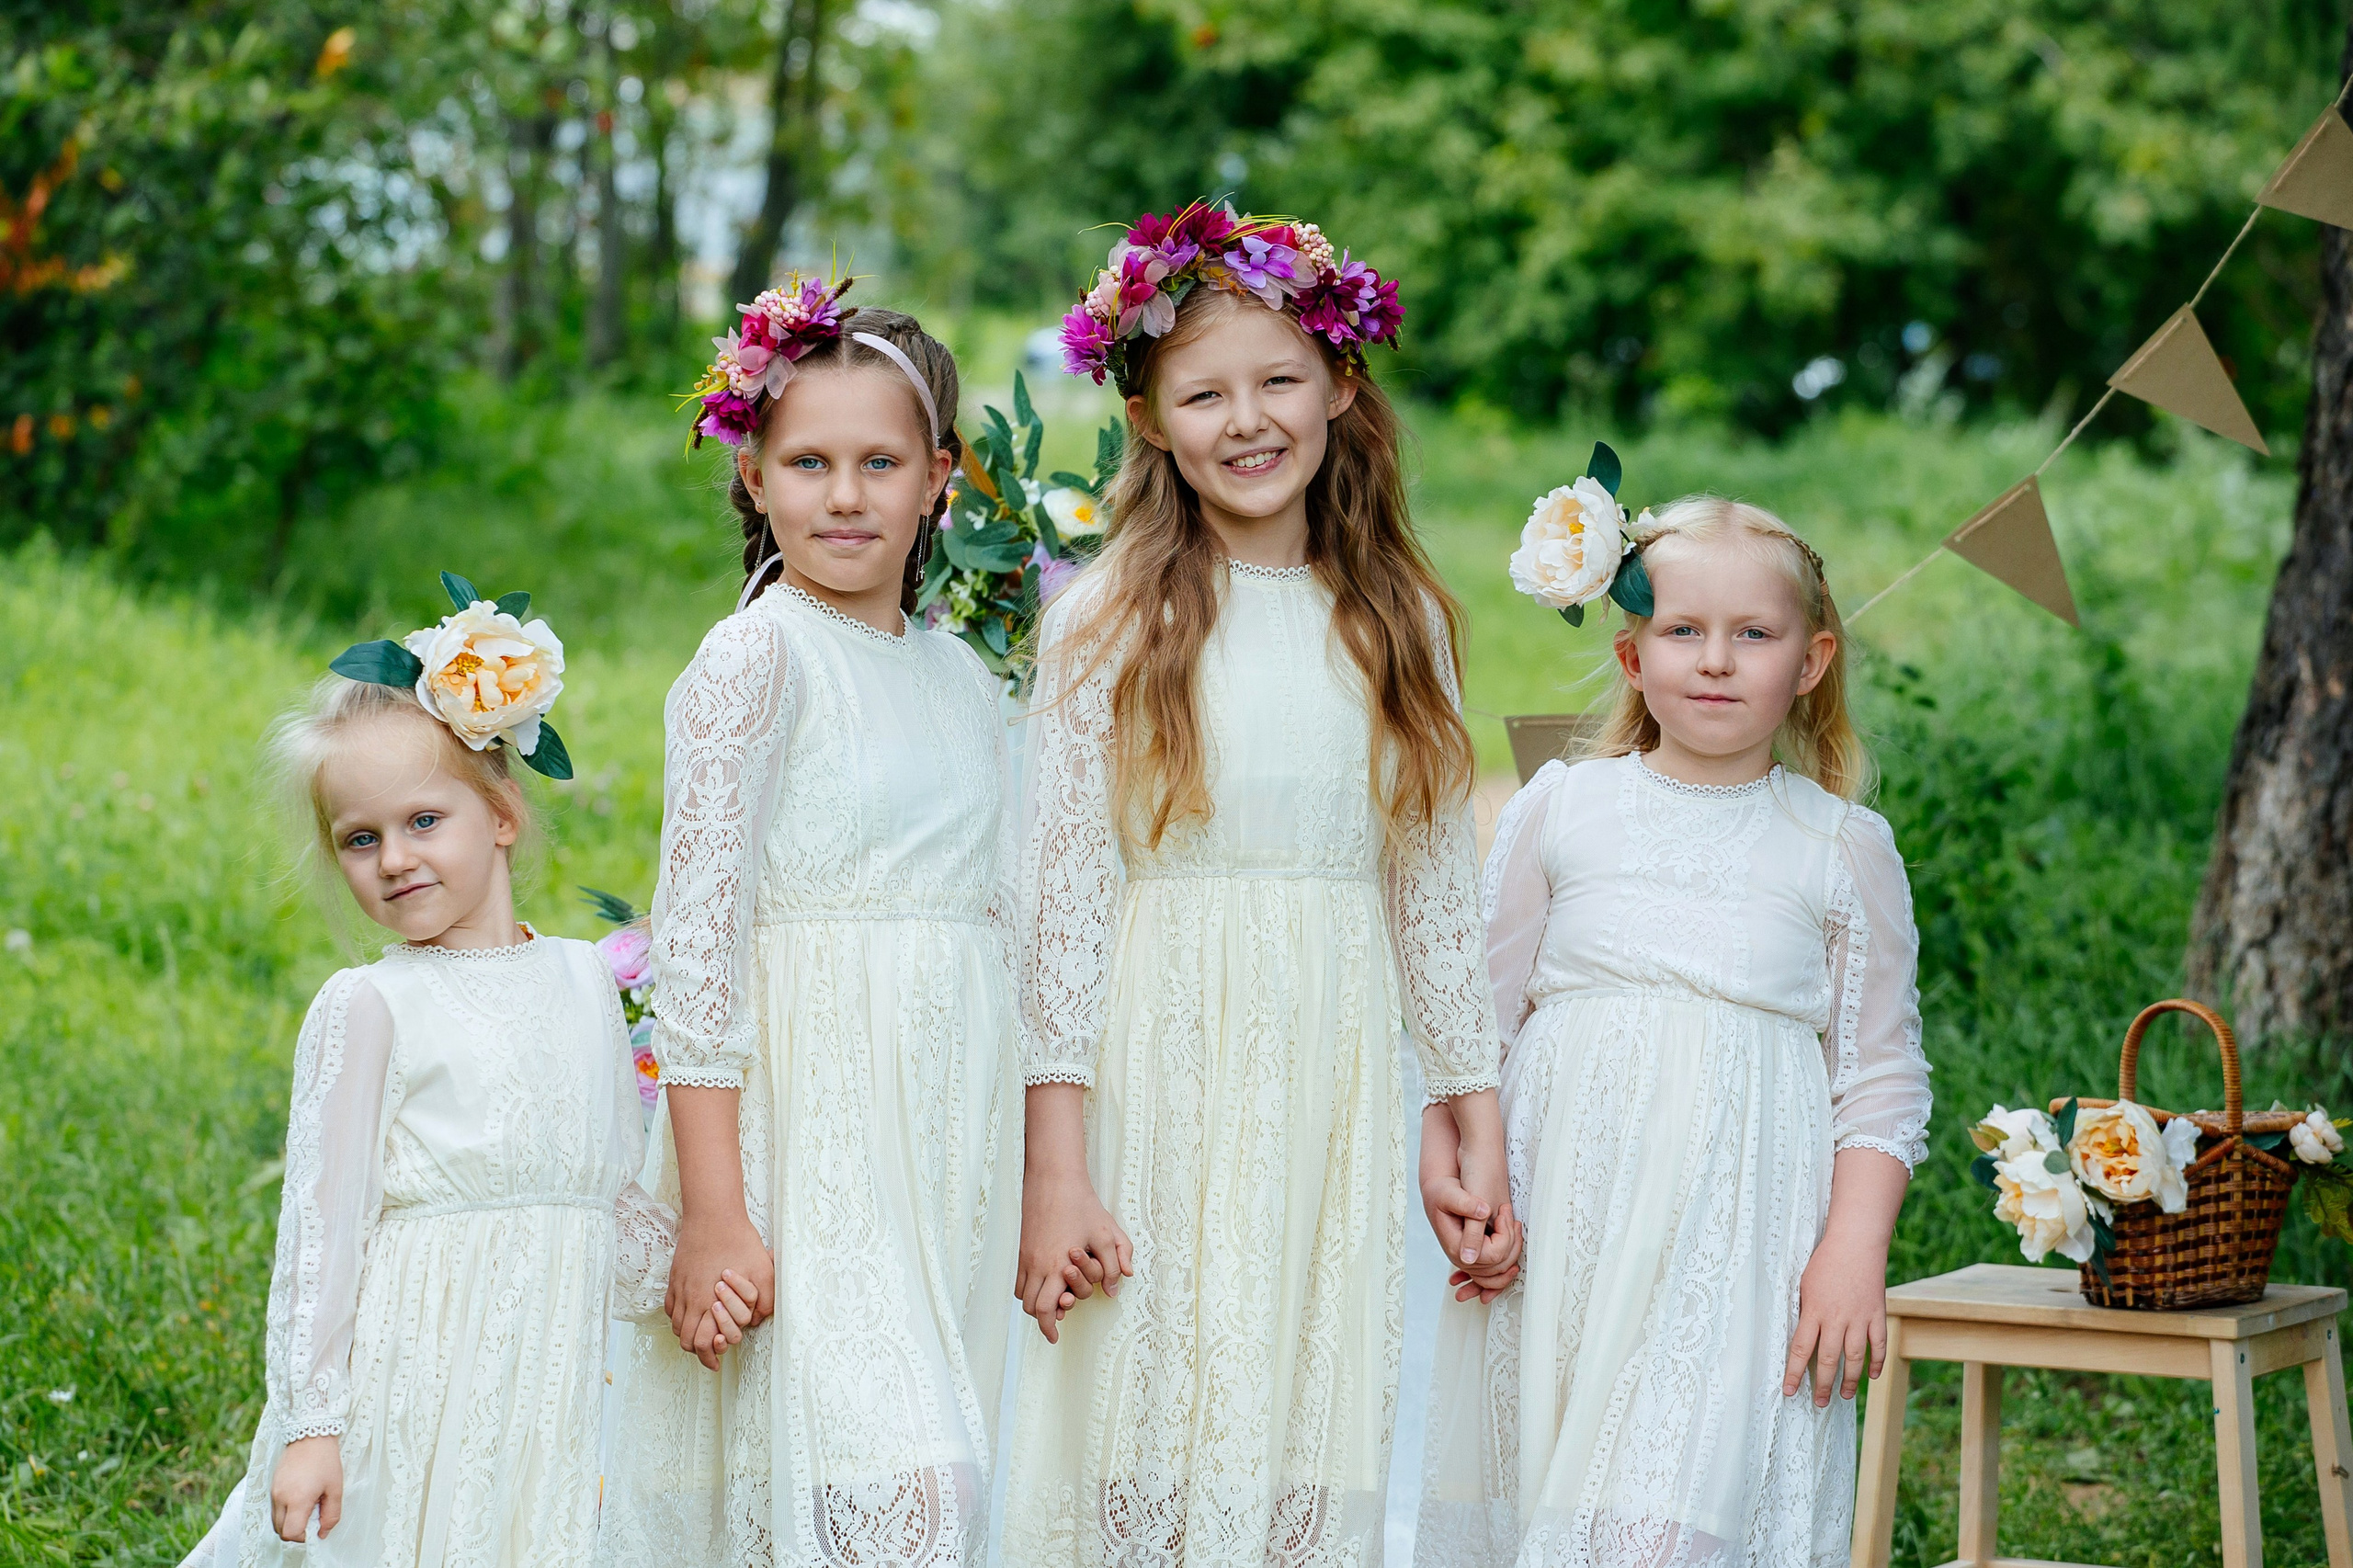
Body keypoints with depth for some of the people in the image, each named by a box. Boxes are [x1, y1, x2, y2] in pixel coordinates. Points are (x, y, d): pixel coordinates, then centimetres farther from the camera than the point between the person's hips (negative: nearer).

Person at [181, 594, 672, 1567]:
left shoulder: (584, 981, 9)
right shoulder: (369, 1007, -6)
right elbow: (321, 1220, -8)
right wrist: (312, 1421, -12)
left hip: (549, 1391, 4)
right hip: (413, 1385, -4)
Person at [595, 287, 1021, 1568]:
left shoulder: (963, 680, 13)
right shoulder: (756, 660, -7)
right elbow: (696, 940, -12)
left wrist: (1027, 1180, 18)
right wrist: (712, 1215, -18)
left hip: (944, 1134, 7)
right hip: (800, 1122, -7)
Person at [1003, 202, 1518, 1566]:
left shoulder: (1400, 622, 9)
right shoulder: (1110, 622, -1)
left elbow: (1440, 900, 11)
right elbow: (1063, 899, -4)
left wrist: (1484, 1138, 8)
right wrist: (1057, 1173, -10)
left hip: (1335, 1093, 3)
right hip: (1159, 1083, -3)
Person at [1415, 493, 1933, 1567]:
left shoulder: (1845, 848, 7)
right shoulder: (1558, 811, 8)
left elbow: (1881, 1076, 8)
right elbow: (1480, 1020, 12)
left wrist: (1855, 1249, -3)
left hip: (1738, 1230, -2)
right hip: (1561, 1225, 2)